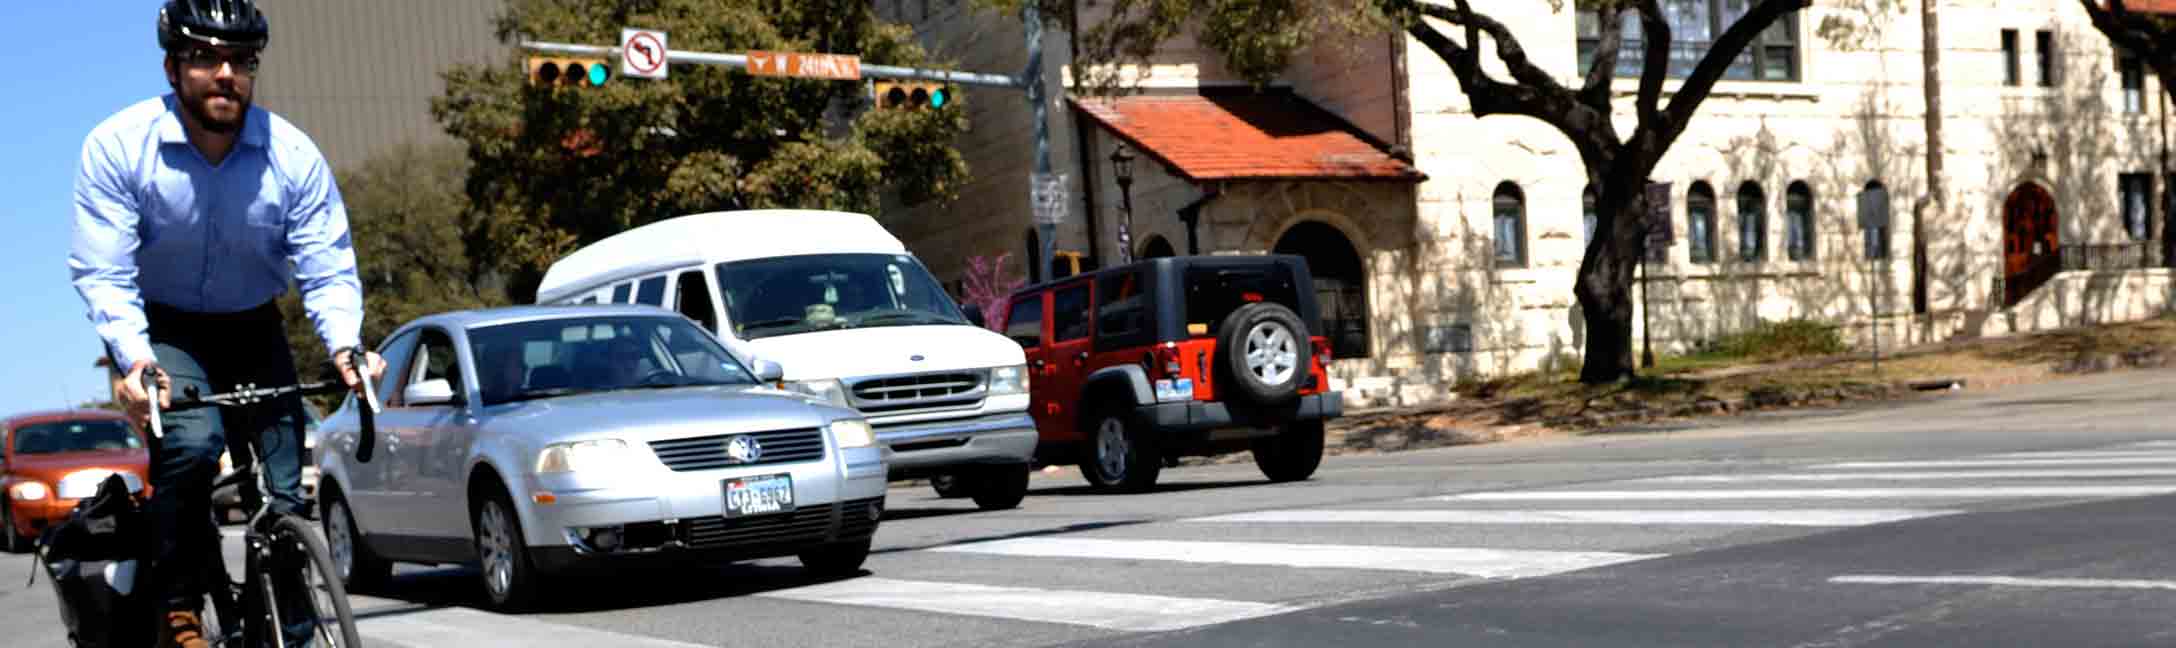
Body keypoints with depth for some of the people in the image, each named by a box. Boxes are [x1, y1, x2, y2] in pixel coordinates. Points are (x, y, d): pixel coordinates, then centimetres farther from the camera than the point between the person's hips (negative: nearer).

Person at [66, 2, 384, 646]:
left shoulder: (293, 155, -14)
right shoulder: (118, 146, -19)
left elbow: (328, 268, -15)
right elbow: (103, 273, -21)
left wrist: (345, 346, -34)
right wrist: (133, 359, -37)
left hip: (252, 329, 3)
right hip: (159, 327, -2)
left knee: (286, 488, -6)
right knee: (193, 439, -29)